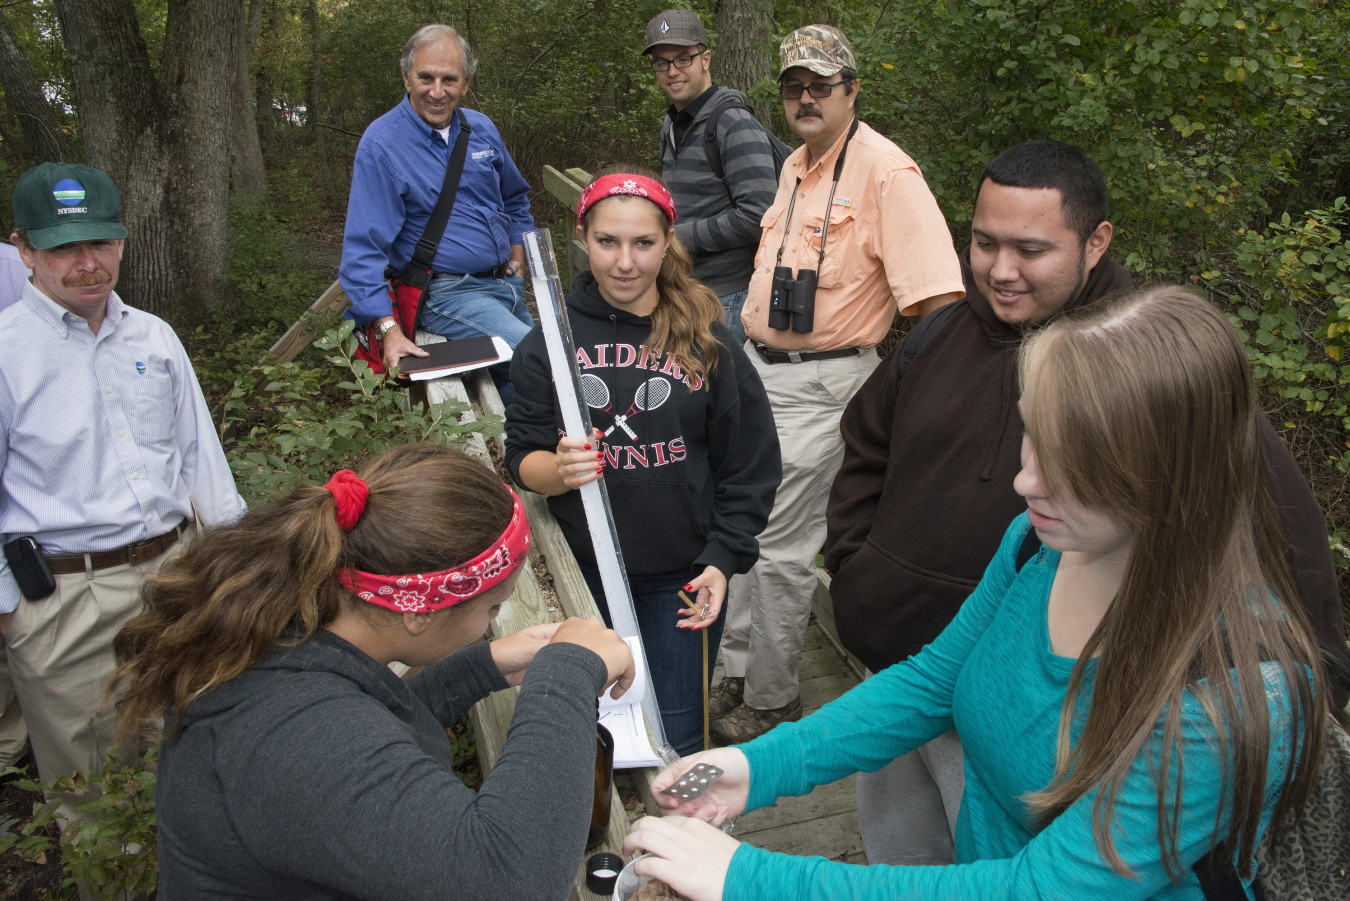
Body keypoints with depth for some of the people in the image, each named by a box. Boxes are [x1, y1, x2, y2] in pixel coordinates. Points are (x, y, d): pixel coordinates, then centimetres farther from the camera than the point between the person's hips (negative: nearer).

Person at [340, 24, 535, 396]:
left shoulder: (481, 128, 8)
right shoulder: (381, 145, -11)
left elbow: (515, 199, 26)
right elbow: (364, 249, -16)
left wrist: (517, 262, 14)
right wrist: (390, 330, -25)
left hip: (504, 283, 7)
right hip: (447, 293, -7)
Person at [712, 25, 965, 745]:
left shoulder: (886, 171, -15)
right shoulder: (796, 164, 14)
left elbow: (939, 297, -22)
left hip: (822, 381, -8)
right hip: (758, 366, 9)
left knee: (780, 545, -2)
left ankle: (771, 703, 16)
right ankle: (737, 674, 28)